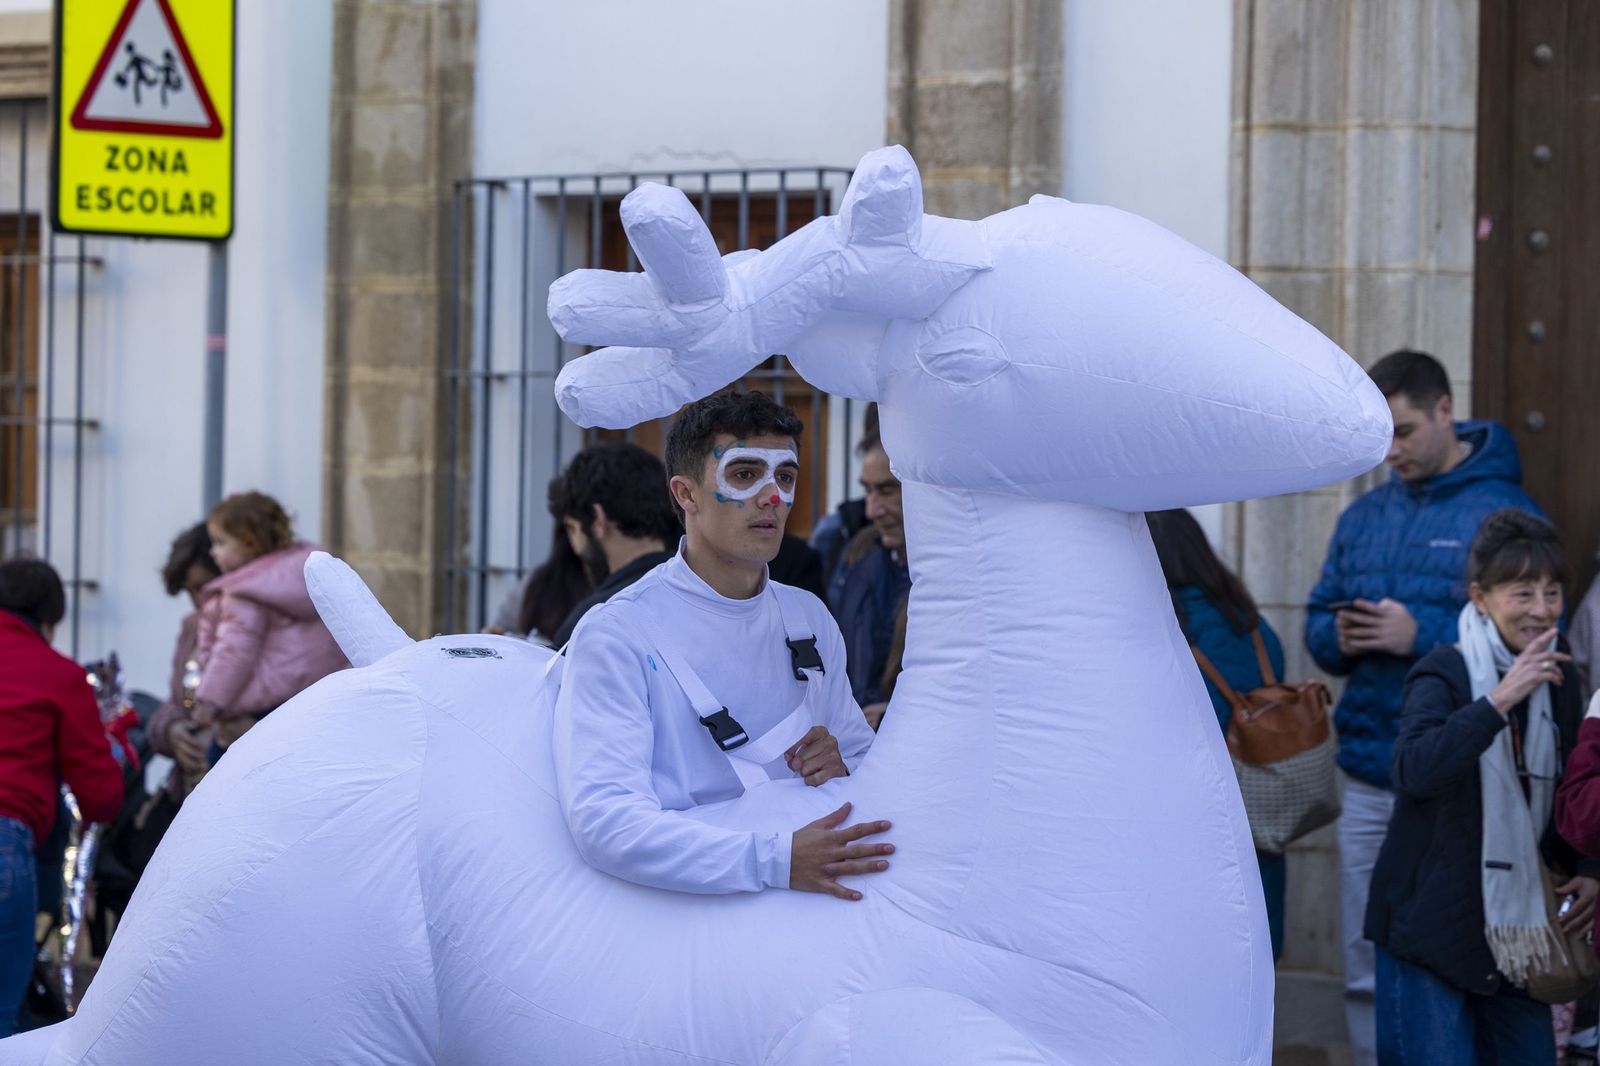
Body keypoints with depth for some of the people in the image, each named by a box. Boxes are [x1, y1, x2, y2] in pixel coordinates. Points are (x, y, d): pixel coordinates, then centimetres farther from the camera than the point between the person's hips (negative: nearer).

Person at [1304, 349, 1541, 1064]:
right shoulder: (1364, 517, 14)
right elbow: (1318, 622, 17)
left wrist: (1422, 635, -19)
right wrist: (1338, 637, -6)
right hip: (1370, 777, 6)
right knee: (1368, 971, 10)